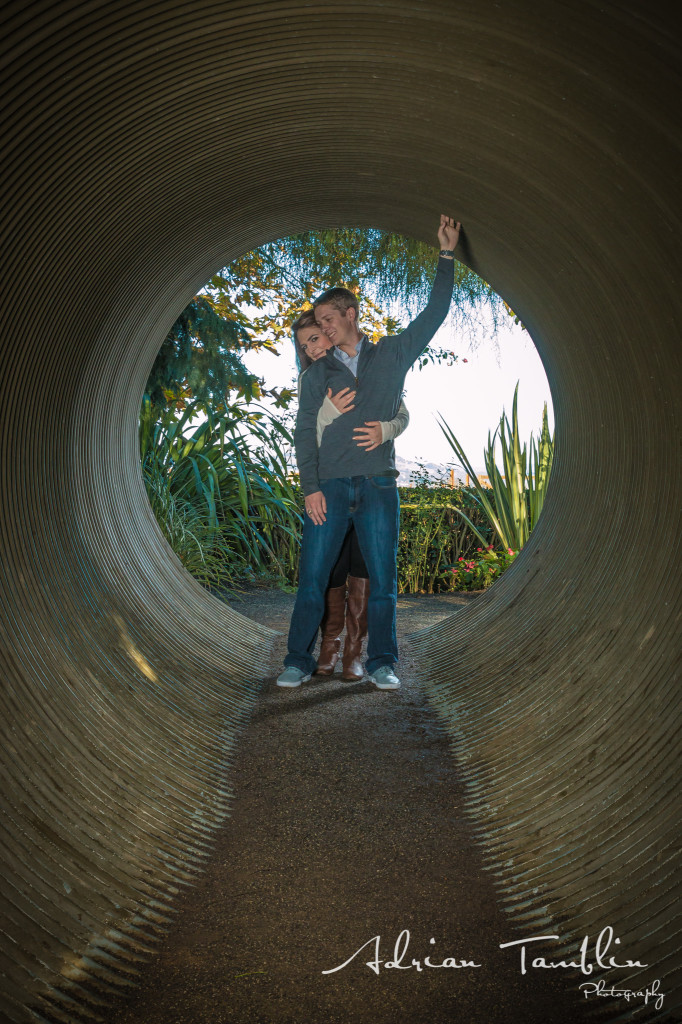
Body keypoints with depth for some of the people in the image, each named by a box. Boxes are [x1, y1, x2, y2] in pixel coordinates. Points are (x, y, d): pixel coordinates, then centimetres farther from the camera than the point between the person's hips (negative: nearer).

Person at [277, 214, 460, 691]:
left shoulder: (392, 354, 13)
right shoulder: (318, 373, 14)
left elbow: (434, 314, 11)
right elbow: (305, 430, 6)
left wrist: (447, 255, 4)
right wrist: (311, 486, -5)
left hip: (379, 485, 0)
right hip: (330, 486, 1)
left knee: (383, 579, 2)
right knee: (312, 575, -2)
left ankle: (381, 662, 12)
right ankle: (299, 660, 7)